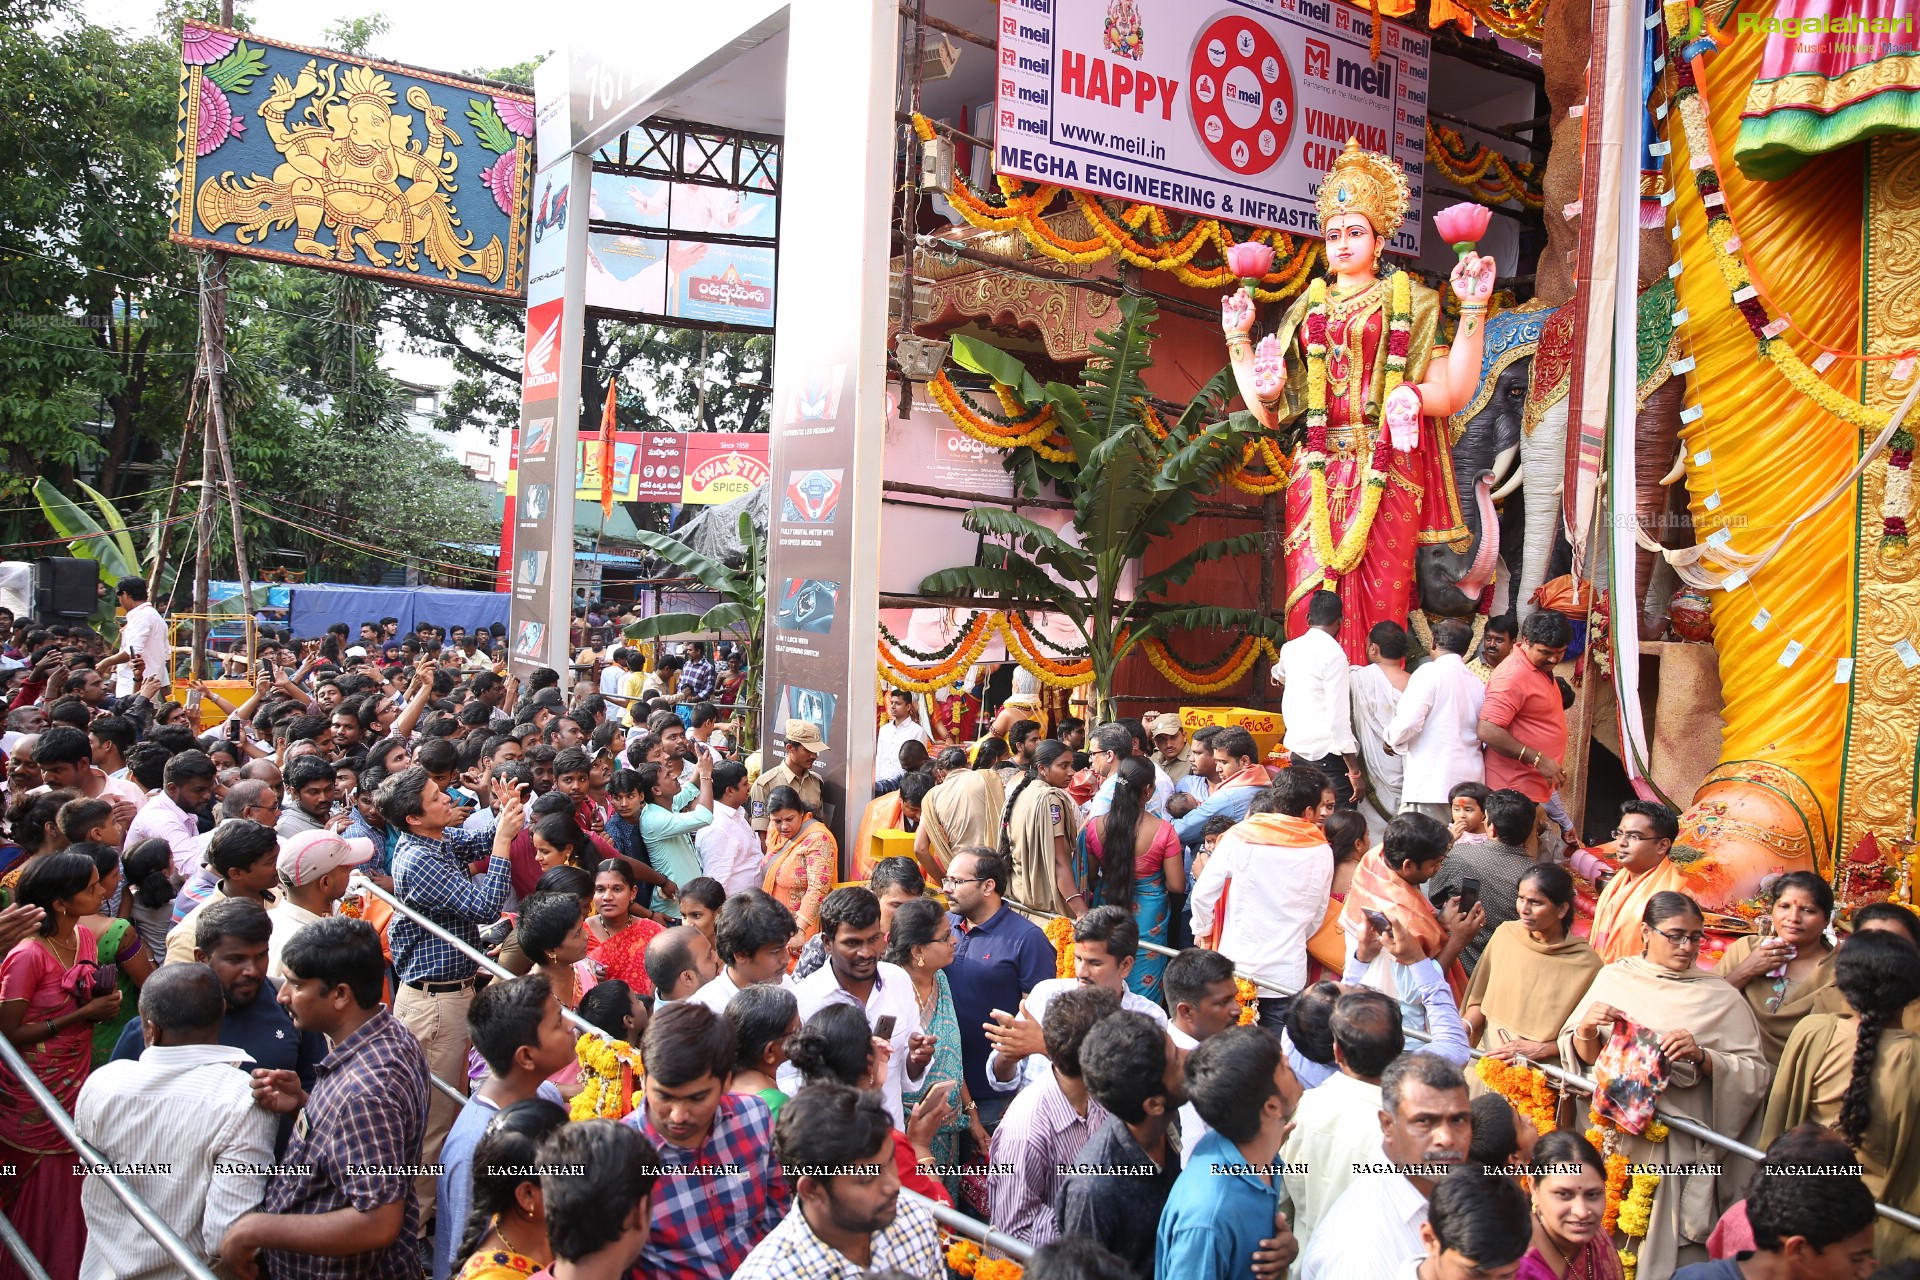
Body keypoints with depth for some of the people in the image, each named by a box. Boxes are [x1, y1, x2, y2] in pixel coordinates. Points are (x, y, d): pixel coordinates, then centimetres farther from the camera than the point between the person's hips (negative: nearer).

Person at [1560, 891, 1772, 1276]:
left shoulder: (1721, 997, 0)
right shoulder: (1613, 977, 6)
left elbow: (1756, 1073, -5)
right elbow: (1584, 1058, 6)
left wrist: (1701, 1056, -20)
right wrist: (1585, 1030, -14)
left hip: (1678, 1149, -2)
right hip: (1611, 1139, 2)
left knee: (1664, 1246, 3)